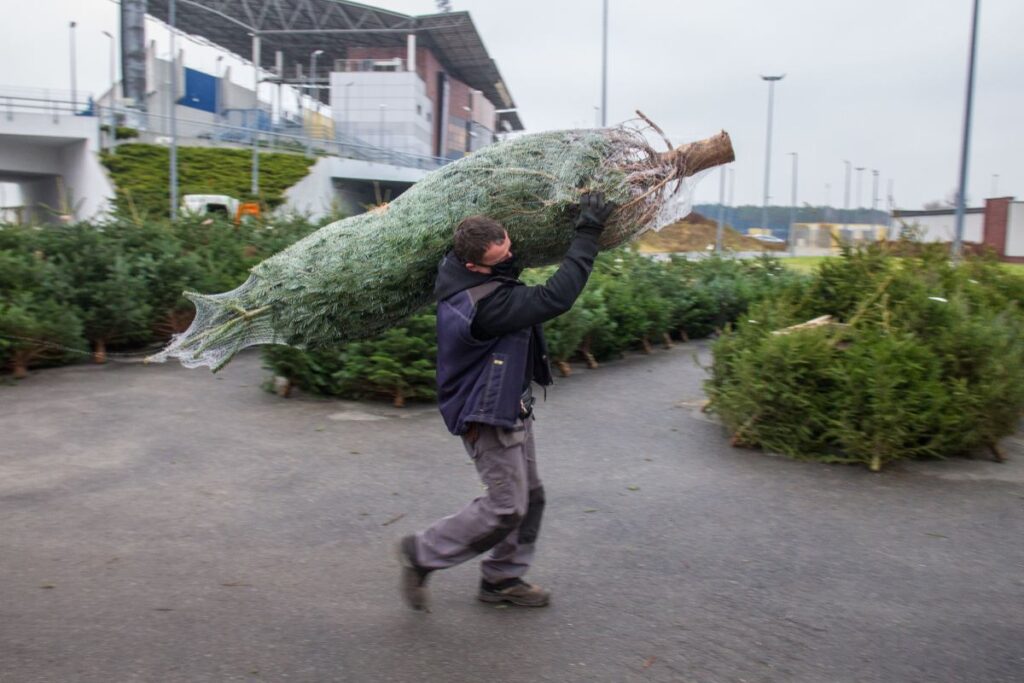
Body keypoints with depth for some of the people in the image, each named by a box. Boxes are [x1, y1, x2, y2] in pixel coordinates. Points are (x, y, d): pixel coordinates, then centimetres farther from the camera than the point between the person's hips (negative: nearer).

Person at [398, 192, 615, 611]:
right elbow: (555, 298, -32)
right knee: (505, 507, -2)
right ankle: (422, 553, 14)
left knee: (529, 497, 16)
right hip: (488, 416, -10)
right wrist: (588, 232, -26)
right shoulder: (484, 303, -32)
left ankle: (502, 579, 30)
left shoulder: (457, 267, -3)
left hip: (510, 407, 10)